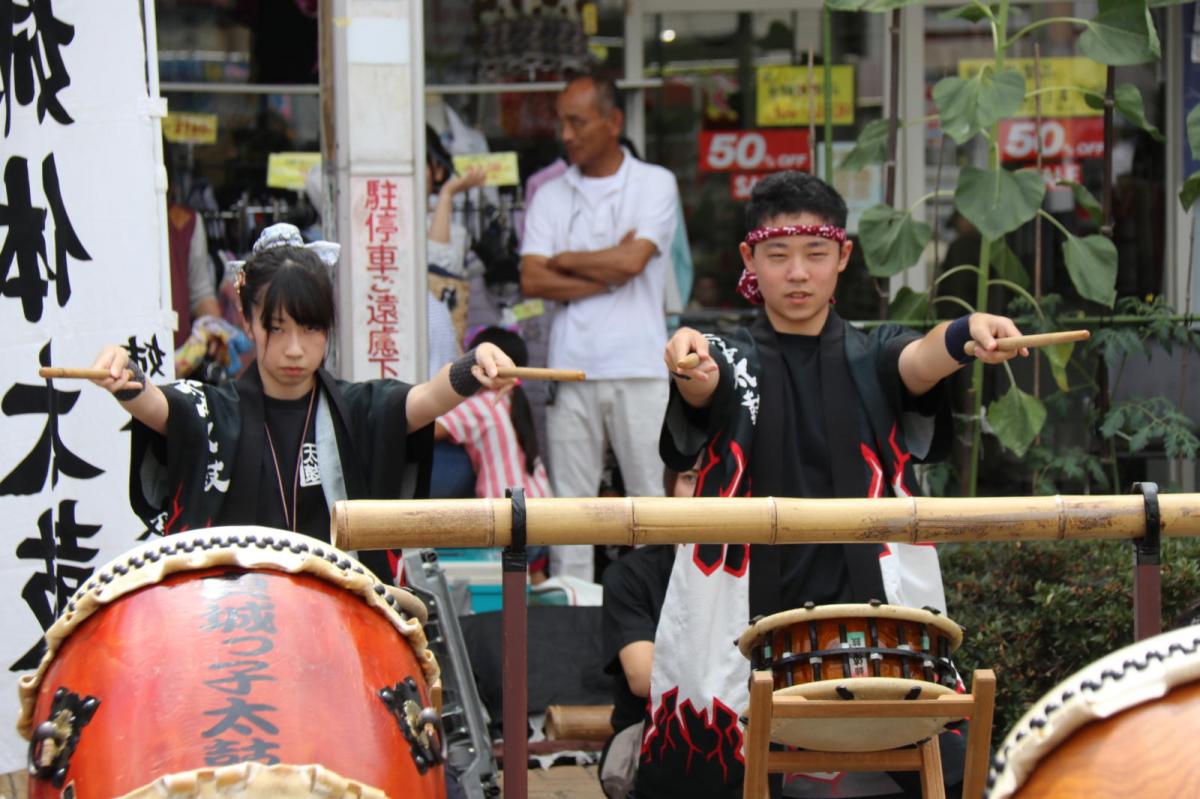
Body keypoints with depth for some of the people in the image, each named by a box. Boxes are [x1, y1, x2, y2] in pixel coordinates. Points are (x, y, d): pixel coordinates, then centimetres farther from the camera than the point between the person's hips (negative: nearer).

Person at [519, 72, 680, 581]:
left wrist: (565, 260, 0)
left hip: (639, 367, -3)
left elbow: (633, 260, -12)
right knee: (568, 502, 2)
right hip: (571, 368, 3)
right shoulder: (551, 196, 12)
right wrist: (607, 275, -6)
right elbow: (532, 280, 0)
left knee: (654, 495, 0)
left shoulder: (654, 184, 4)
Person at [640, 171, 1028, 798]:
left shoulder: (871, 359, 11)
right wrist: (690, 363, -38)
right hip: (743, 621, 0)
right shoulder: (733, 361, 10)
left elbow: (919, 362, -11)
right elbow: (707, 387, -13)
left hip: (872, 606, 0)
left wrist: (965, 336, -35)